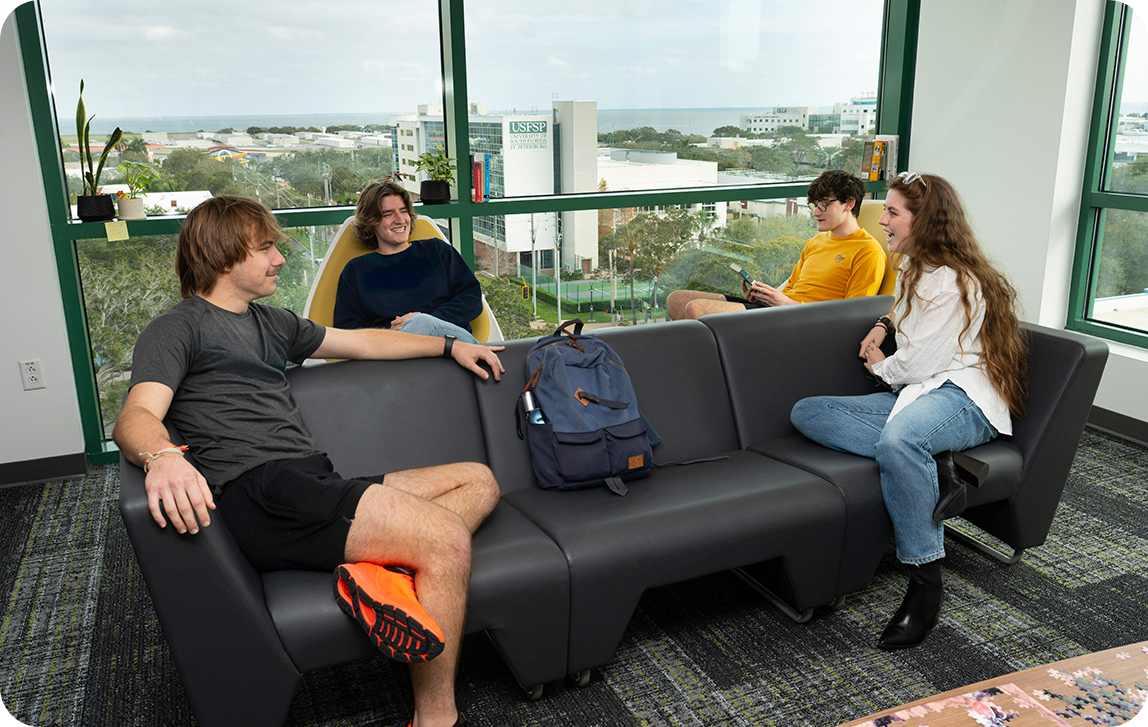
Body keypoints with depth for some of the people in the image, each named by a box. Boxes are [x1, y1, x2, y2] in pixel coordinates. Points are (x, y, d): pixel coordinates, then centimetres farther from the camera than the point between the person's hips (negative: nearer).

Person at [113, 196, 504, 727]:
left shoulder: (271, 323, 29)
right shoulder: (177, 329, 6)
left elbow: (362, 342, 37)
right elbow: (136, 416, -11)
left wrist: (450, 346, 37)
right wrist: (161, 457, -35)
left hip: (316, 488, 9)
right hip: (260, 493, -9)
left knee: (478, 481, 4)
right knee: (448, 539, -24)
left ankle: (383, 569, -21)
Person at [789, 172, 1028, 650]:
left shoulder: (953, 280, -11)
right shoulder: (917, 269, 20)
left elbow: (922, 361, -16)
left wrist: (882, 368, 4)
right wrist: (884, 324, 23)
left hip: (962, 397, -10)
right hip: (915, 395, 10)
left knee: (898, 439, -45)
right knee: (806, 412, -12)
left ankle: (925, 581, -32)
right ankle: (935, 469, -25)